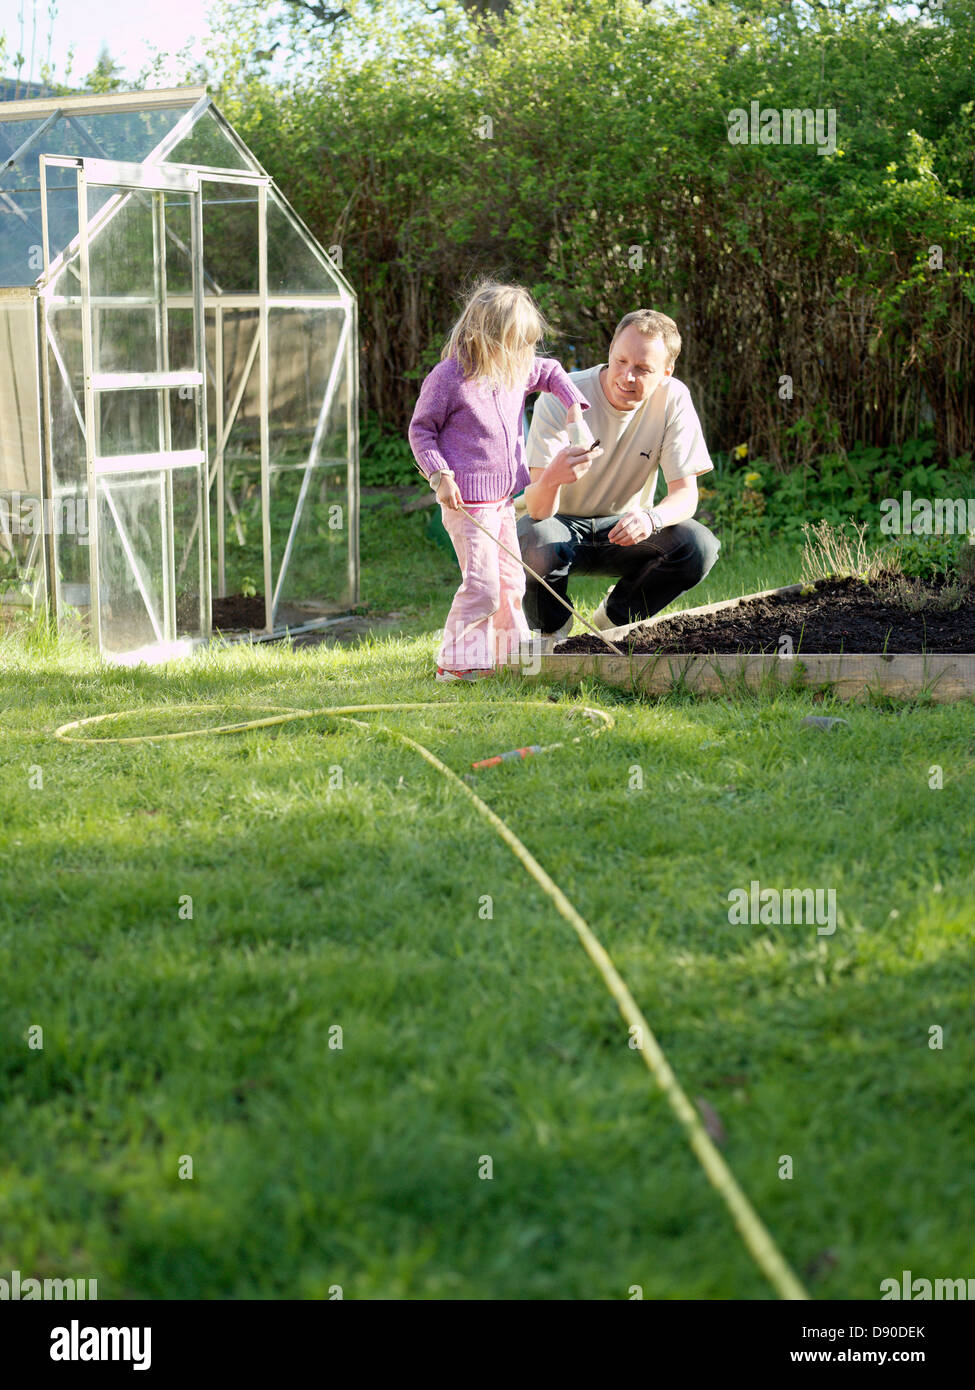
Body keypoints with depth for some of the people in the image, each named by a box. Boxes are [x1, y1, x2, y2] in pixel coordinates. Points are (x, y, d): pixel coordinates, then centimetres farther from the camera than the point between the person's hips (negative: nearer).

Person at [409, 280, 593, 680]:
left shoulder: (516, 369, 7)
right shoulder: (449, 377, -15)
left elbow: (550, 372, 28)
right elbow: (421, 429, -7)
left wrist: (573, 404, 12)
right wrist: (440, 475, -16)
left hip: (505, 496, 8)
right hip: (468, 499, -8)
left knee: (511, 579, 14)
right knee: (482, 584, -12)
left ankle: (511, 650, 27)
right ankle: (456, 662, -3)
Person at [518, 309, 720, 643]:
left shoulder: (673, 399, -15)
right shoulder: (561, 399, -23)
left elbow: (685, 493, -15)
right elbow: (537, 510, -29)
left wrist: (651, 518, -39)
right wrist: (551, 478, -55)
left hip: (623, 530, 3)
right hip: (563, 523, -3)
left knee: (700, 547, -24)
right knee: (537, 542, -37)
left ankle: (613, 619, 4)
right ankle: (550, 630, -3)